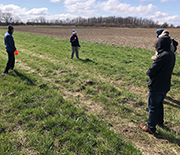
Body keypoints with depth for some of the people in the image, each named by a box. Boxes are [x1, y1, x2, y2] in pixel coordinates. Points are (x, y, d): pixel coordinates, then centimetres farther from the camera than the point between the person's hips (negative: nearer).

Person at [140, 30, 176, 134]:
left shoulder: (163, 56, -25)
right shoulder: (172, 55, 4)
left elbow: (152, 70, -23)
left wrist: (148, 72, -2)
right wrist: (152, 72, 2)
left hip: (157, 87, -9)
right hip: (165, 86, 9)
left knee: (153, 107, 5)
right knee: (159, 104, 25)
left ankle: (151, 128, 18)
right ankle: (160, 122, 42)